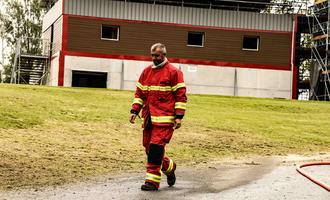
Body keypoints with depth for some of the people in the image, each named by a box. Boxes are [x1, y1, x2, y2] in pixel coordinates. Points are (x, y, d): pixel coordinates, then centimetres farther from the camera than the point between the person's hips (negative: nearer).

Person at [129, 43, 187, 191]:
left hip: (164, 118, -6)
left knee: (156, 146, -13)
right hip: (148, 117, 7)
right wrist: (134, 111, 9)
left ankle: (152, 180, -6)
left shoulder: (173, 72, -4)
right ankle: (169, 166, 34)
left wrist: (179, 116, -11)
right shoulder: (146, 71, 14)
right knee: (149, 147, 10)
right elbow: (139, 93, 19)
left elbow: (181, 96, -5)